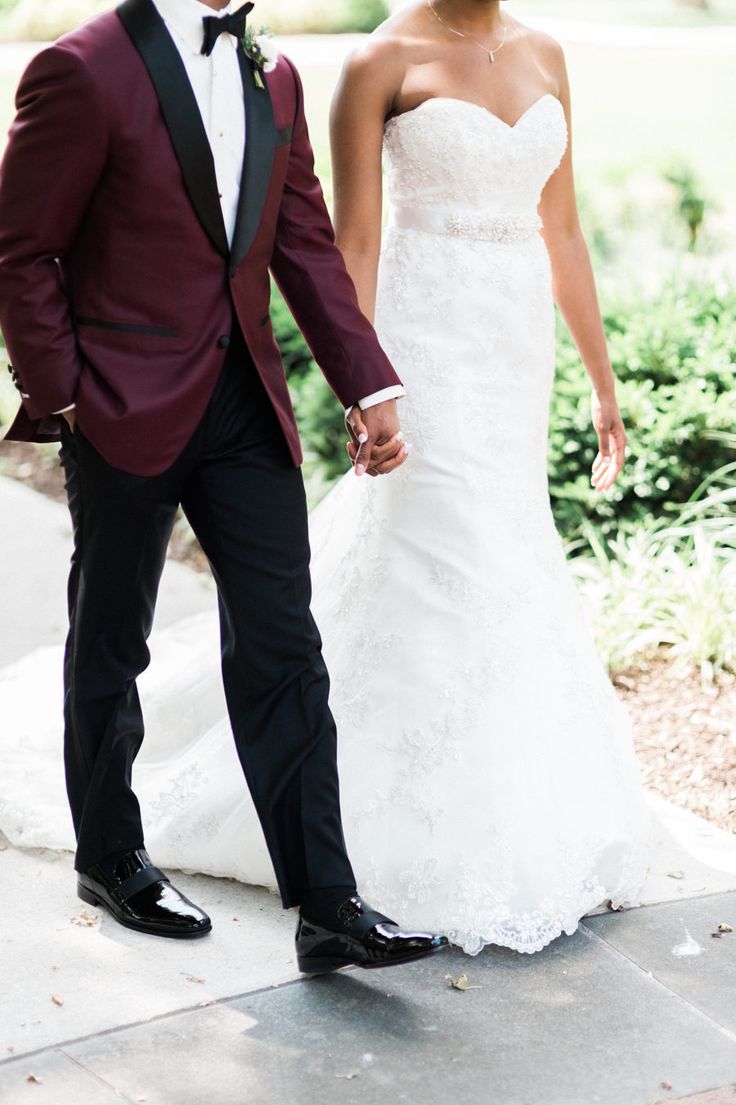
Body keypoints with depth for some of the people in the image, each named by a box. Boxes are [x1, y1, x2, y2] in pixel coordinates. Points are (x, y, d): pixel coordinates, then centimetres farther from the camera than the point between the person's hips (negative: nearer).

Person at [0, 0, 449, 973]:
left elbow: (307, 244, 10)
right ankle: (109, 856, 32)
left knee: (283, 647, 1)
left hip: (246, 402, 5)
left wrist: (371, 387, 3)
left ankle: (327, 908, 4)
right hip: (127, 410, -5)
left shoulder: (272, 78, 9)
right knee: (111, 647, 12)